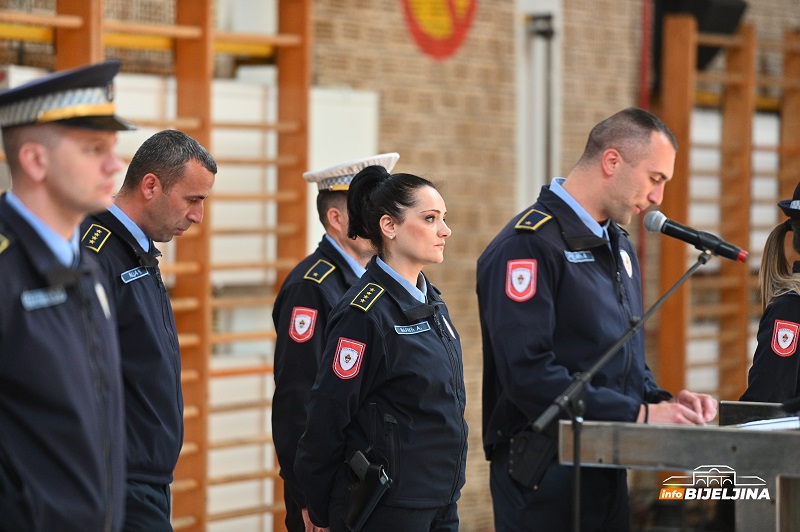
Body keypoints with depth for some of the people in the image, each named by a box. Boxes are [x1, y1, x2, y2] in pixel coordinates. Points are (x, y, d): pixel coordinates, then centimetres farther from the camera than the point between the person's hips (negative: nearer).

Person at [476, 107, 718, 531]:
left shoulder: (618, 245, 15)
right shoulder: (528, 245, -15)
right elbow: (529, 373, -24)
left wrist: (662, 400, 2)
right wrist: (638, 413, -22)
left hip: (608, 468, 9)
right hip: (545, 476, -9)